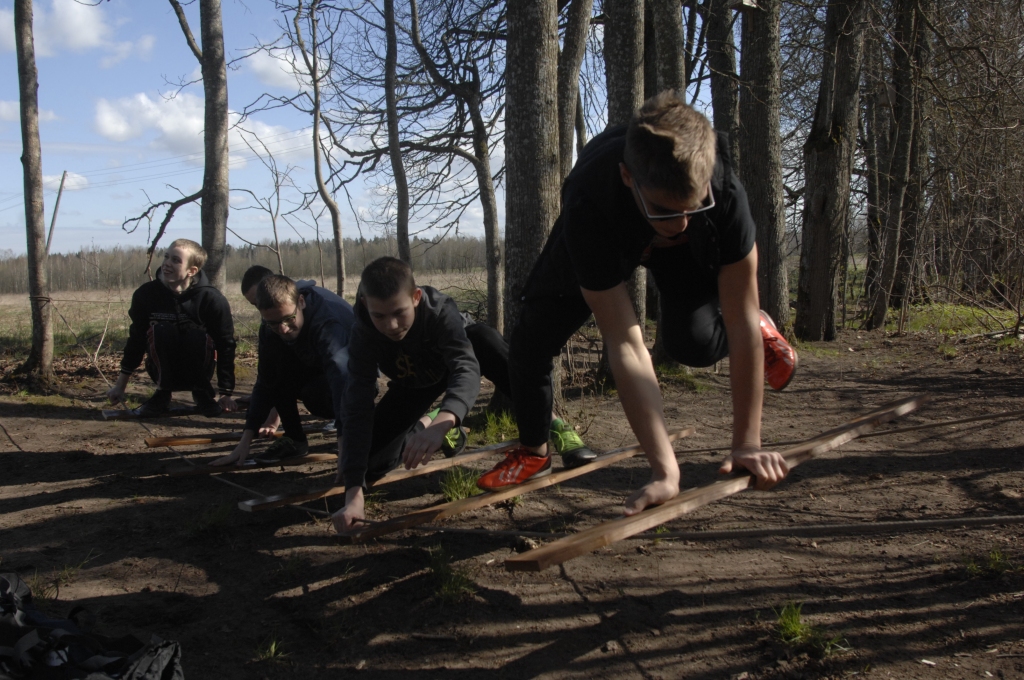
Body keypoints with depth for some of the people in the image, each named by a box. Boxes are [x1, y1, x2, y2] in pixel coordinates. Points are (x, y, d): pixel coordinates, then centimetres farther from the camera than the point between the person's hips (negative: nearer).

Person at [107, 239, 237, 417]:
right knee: (160, 331, -28)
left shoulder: (212, 299, -19)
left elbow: (226, 346, -13)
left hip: (197, 374, -1)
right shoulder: (146, 294, -13)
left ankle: (202, 393, -6)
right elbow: (136, 339, -1)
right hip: (164, 373, 1)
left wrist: (226, 394, -13)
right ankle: (162, 394, -7)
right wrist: (121, 385, 3)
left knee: (198, 337, -31)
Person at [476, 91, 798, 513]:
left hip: (696, 246, 0)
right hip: (606, 240, 0)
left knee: (695, 342, -26)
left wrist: (747, 443, -32)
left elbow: (740, 324, -34)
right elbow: (625, 345, -45)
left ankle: (760, 330, 13)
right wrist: (665, 471, -46)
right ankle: (533, 451, 20)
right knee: (529, 343, -10)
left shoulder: (724, 190, -41)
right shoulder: (588, 209, -44)